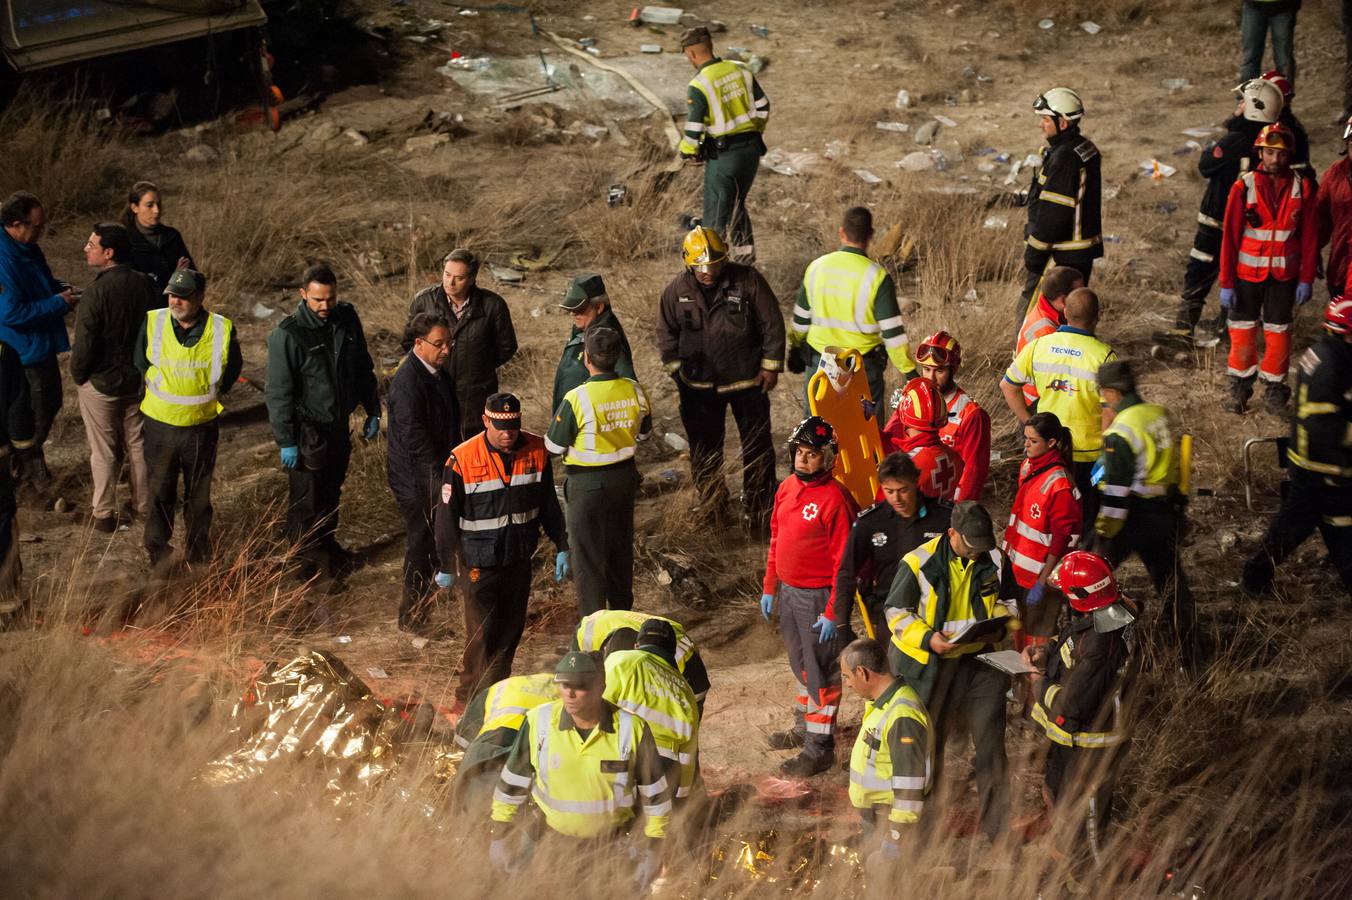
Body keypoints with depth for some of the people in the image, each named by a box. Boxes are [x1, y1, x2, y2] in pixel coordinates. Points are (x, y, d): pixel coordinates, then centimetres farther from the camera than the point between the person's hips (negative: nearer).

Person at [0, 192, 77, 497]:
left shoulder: (28, 248, 2)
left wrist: (63, 290, 0)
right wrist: (58, 303, -24)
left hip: (41, 344, 10)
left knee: (50, 403, 21)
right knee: (36, 417, 3)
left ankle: (30, 467, 37)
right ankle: (31, 473, 23)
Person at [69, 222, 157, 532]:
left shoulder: (96, 293, -25)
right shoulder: (146, 285, -7)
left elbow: (84, 344, -21)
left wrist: (77, 376, -3)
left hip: (101, 384, -5)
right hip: (140, 380, 5)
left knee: (104, 451, 8)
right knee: (138, 443, 19)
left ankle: (103, 513, 18)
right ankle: (144, 503, 30)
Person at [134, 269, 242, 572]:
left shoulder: (222, 330, -12)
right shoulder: (152, 323, -9)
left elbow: (232, 369, 7)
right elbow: (140, 362, 8)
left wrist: (211, 394, 2)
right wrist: (160, 391, 6)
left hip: (201, 427, 0)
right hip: (159, 425, 0)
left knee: (198, 496, 14)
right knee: (160, 494, 5)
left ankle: (199, 554, 29)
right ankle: (159, 559, 15)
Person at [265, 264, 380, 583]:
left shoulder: (347, 319, -2)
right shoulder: (287, 334, -20)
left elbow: (363, 368, 12)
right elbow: (278, 392, -16)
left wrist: (372, 411, 13)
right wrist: (286, 441, -16)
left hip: (339, 425, 6)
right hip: (307, 431, -6)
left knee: (331, 495, 20)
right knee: (305, 501, 3)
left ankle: (326, 544, 37)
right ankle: (309, 560, 16)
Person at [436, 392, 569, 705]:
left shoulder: (536, 451, -3)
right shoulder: (462, 460, -16)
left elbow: (549, 504, 10)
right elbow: (446, 516, -8)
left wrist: (561, 547, 10)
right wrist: (446, 567, -4)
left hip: (520, 558, 4)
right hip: (481, 562, -4)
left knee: (512, 629, 13)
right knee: (481, 633, -4)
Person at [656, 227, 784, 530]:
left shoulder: (748, 281, -12)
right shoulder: (676, 291, -5)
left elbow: (772, 325, -5)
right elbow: (667, 334, 8)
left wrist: (771, 366, -6)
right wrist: (677, 371, 3)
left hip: (747, 380, -2)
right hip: (699, 385, 2)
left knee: (757, 447, 5)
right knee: (704, 448, 11)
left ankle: (758, 506, 16)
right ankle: (711, 504, 27)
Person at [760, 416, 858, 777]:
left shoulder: (835, 499, -20)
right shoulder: (787, 488, 4)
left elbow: (843, 561, -18)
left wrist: (833, 612, -18)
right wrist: (769, 587, 16)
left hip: (818, 596, -8)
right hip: (789, 591, 8)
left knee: (821, 671, 2)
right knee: (800, 663, 22)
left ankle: (819, 746, 11)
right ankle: (805, 725, 39)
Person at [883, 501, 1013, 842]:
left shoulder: (993, 560, -2)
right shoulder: (920, 562, -13)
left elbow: (1004, 601, 13)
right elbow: (896, 610, -7)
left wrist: (999, 628, -8)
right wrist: (928, 638, -21)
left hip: (979, 658, 2)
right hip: (929, 662, -2)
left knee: (991, 743, 0)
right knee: (927, 744, 9)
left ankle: (996, 829, 11)